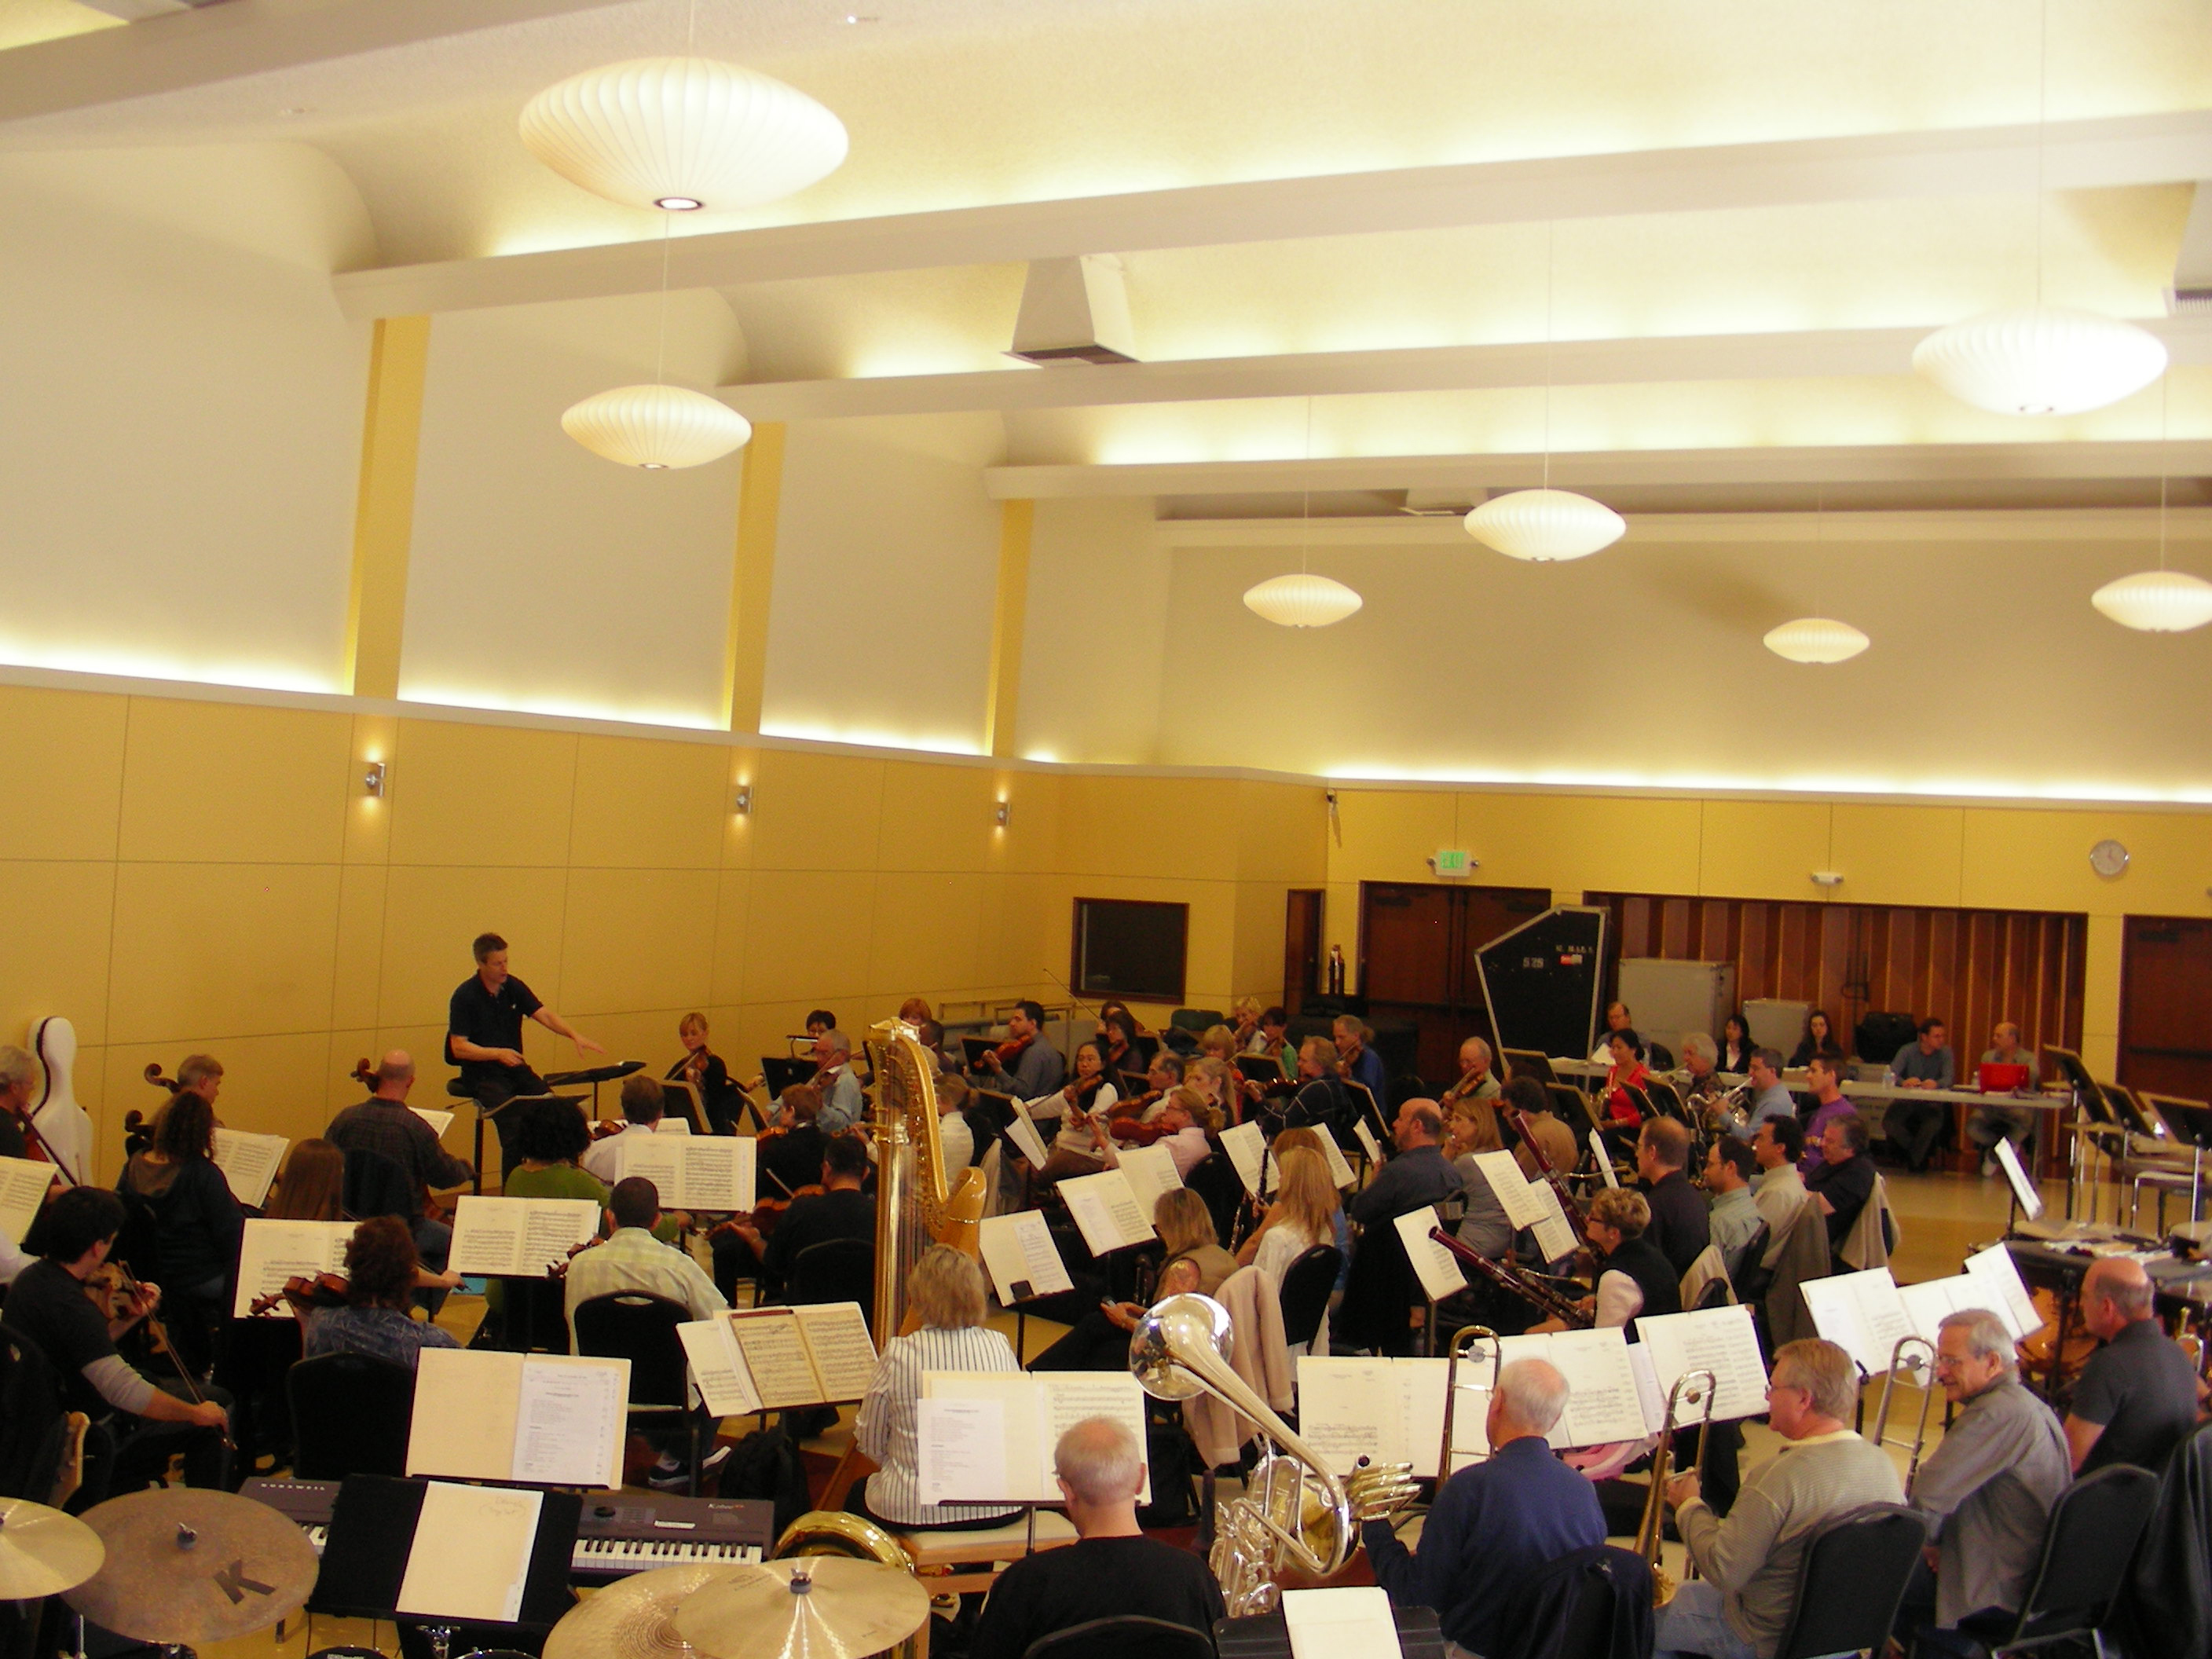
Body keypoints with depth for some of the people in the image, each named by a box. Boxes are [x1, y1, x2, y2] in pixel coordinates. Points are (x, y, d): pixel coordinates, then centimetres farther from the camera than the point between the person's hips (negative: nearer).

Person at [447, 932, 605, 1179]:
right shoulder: (465, 996, -10)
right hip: (481, 1072, -5)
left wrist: (575, 1035, -20)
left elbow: (545, 1016, -3)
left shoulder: (513, 987, 5)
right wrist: (498, 1053, -26)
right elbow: (458, 1047, -13)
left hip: (515, 1067, 5)